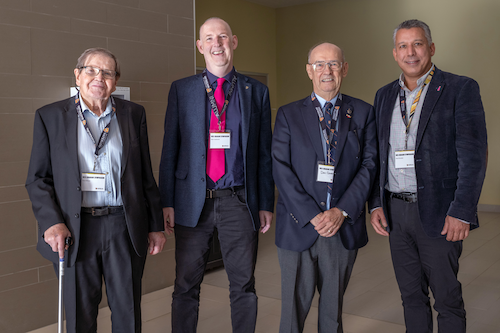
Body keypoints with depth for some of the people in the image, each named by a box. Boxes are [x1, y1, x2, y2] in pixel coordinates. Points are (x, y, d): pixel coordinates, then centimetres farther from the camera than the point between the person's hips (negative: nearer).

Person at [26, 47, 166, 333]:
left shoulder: (134, 114, 7)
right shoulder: (50, 116, 3)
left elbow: (146, 176, 8)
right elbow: (38, 178, 3)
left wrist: (156, 226, 8)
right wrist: (51, 222, -10)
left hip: (125, 227, 1)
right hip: (74, 231, -1)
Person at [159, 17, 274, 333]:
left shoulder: (257, 91, 6)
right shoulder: (181, 90, 6)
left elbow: (264, 153, 6)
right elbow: (170, 149, 4)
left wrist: (266, 204, 3)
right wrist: (167, 201, -2)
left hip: (239, 201, 0)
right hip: (194, 200, 0)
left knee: (244, 285, 10)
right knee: (186, 286, 10)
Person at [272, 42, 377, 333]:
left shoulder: (363, 113, 7)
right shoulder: (289, 115, 3)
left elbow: (369, 164, 0)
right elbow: (281, 169, -5)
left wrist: (342, 211, -12)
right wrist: (312, 215, -14)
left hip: (345, 228, 1)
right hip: (299, 227, -1)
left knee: (334, 307, 14)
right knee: (294, 307, 7)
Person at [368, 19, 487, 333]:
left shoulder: (461, 89, -5)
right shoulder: (385, 95, 11)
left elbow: (474, 154, -11)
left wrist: (462, 212, -17)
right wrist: (376, 204, 5)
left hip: (438, 213, -5)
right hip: (395, 212, 5)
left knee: (447, 298, 7)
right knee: (411, 294, 16)